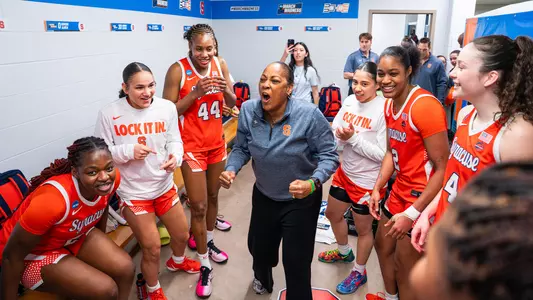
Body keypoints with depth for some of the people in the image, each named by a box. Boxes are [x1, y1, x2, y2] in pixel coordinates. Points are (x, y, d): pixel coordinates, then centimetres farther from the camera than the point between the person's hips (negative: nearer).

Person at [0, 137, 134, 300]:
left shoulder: (112, 178, -19)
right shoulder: (53, 199, -39)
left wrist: (102, 245, 19)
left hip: (76, 235, 6)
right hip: (34, 252, -6)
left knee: (126, 269, -8)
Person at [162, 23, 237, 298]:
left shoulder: (220, 65, -1)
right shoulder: (177, 70, -16)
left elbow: (231, 104, 5)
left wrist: (225, 90, -17)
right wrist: (195, 93, -26)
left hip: (217, 142, 5)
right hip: (191, 146, -5)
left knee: (213, 196, 19)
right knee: (198, 205, 0)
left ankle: (208, 241, 42)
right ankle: (205, 264, 16)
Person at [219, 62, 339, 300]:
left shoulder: (309, 115, -26)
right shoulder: (248, 110, -13)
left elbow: (329, 155, -20)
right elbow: (241, 149, -2)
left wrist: (312, 184, -37)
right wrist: (231, 170, -22)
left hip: (301, 201, -4)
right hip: (263, 196, 5)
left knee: (296, 262, 5)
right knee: (258, 248, 25)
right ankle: (262, 280, 63)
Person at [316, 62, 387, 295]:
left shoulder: (384, 110, -23)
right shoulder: (349, 101, -3)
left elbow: (382, 154, -25)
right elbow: (334, 133, 2)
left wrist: (353, 137, -27)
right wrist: (340, 135, -20)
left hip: (368, 181, -7)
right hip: (345, 173, 8)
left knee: (363, 229, 14)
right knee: (332, 214, 26)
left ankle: (359, 273, 39)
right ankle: (344, 252, 54)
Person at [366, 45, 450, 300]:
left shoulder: (424, 106, -26)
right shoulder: (389, 104, 1)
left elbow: (443, 168, -24)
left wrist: (413, 214, -23)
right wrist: (377, 189, 4)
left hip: (423, 199, -9)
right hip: (399, 190, 9)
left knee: (404, 268, 7)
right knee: (383, 246, 26)